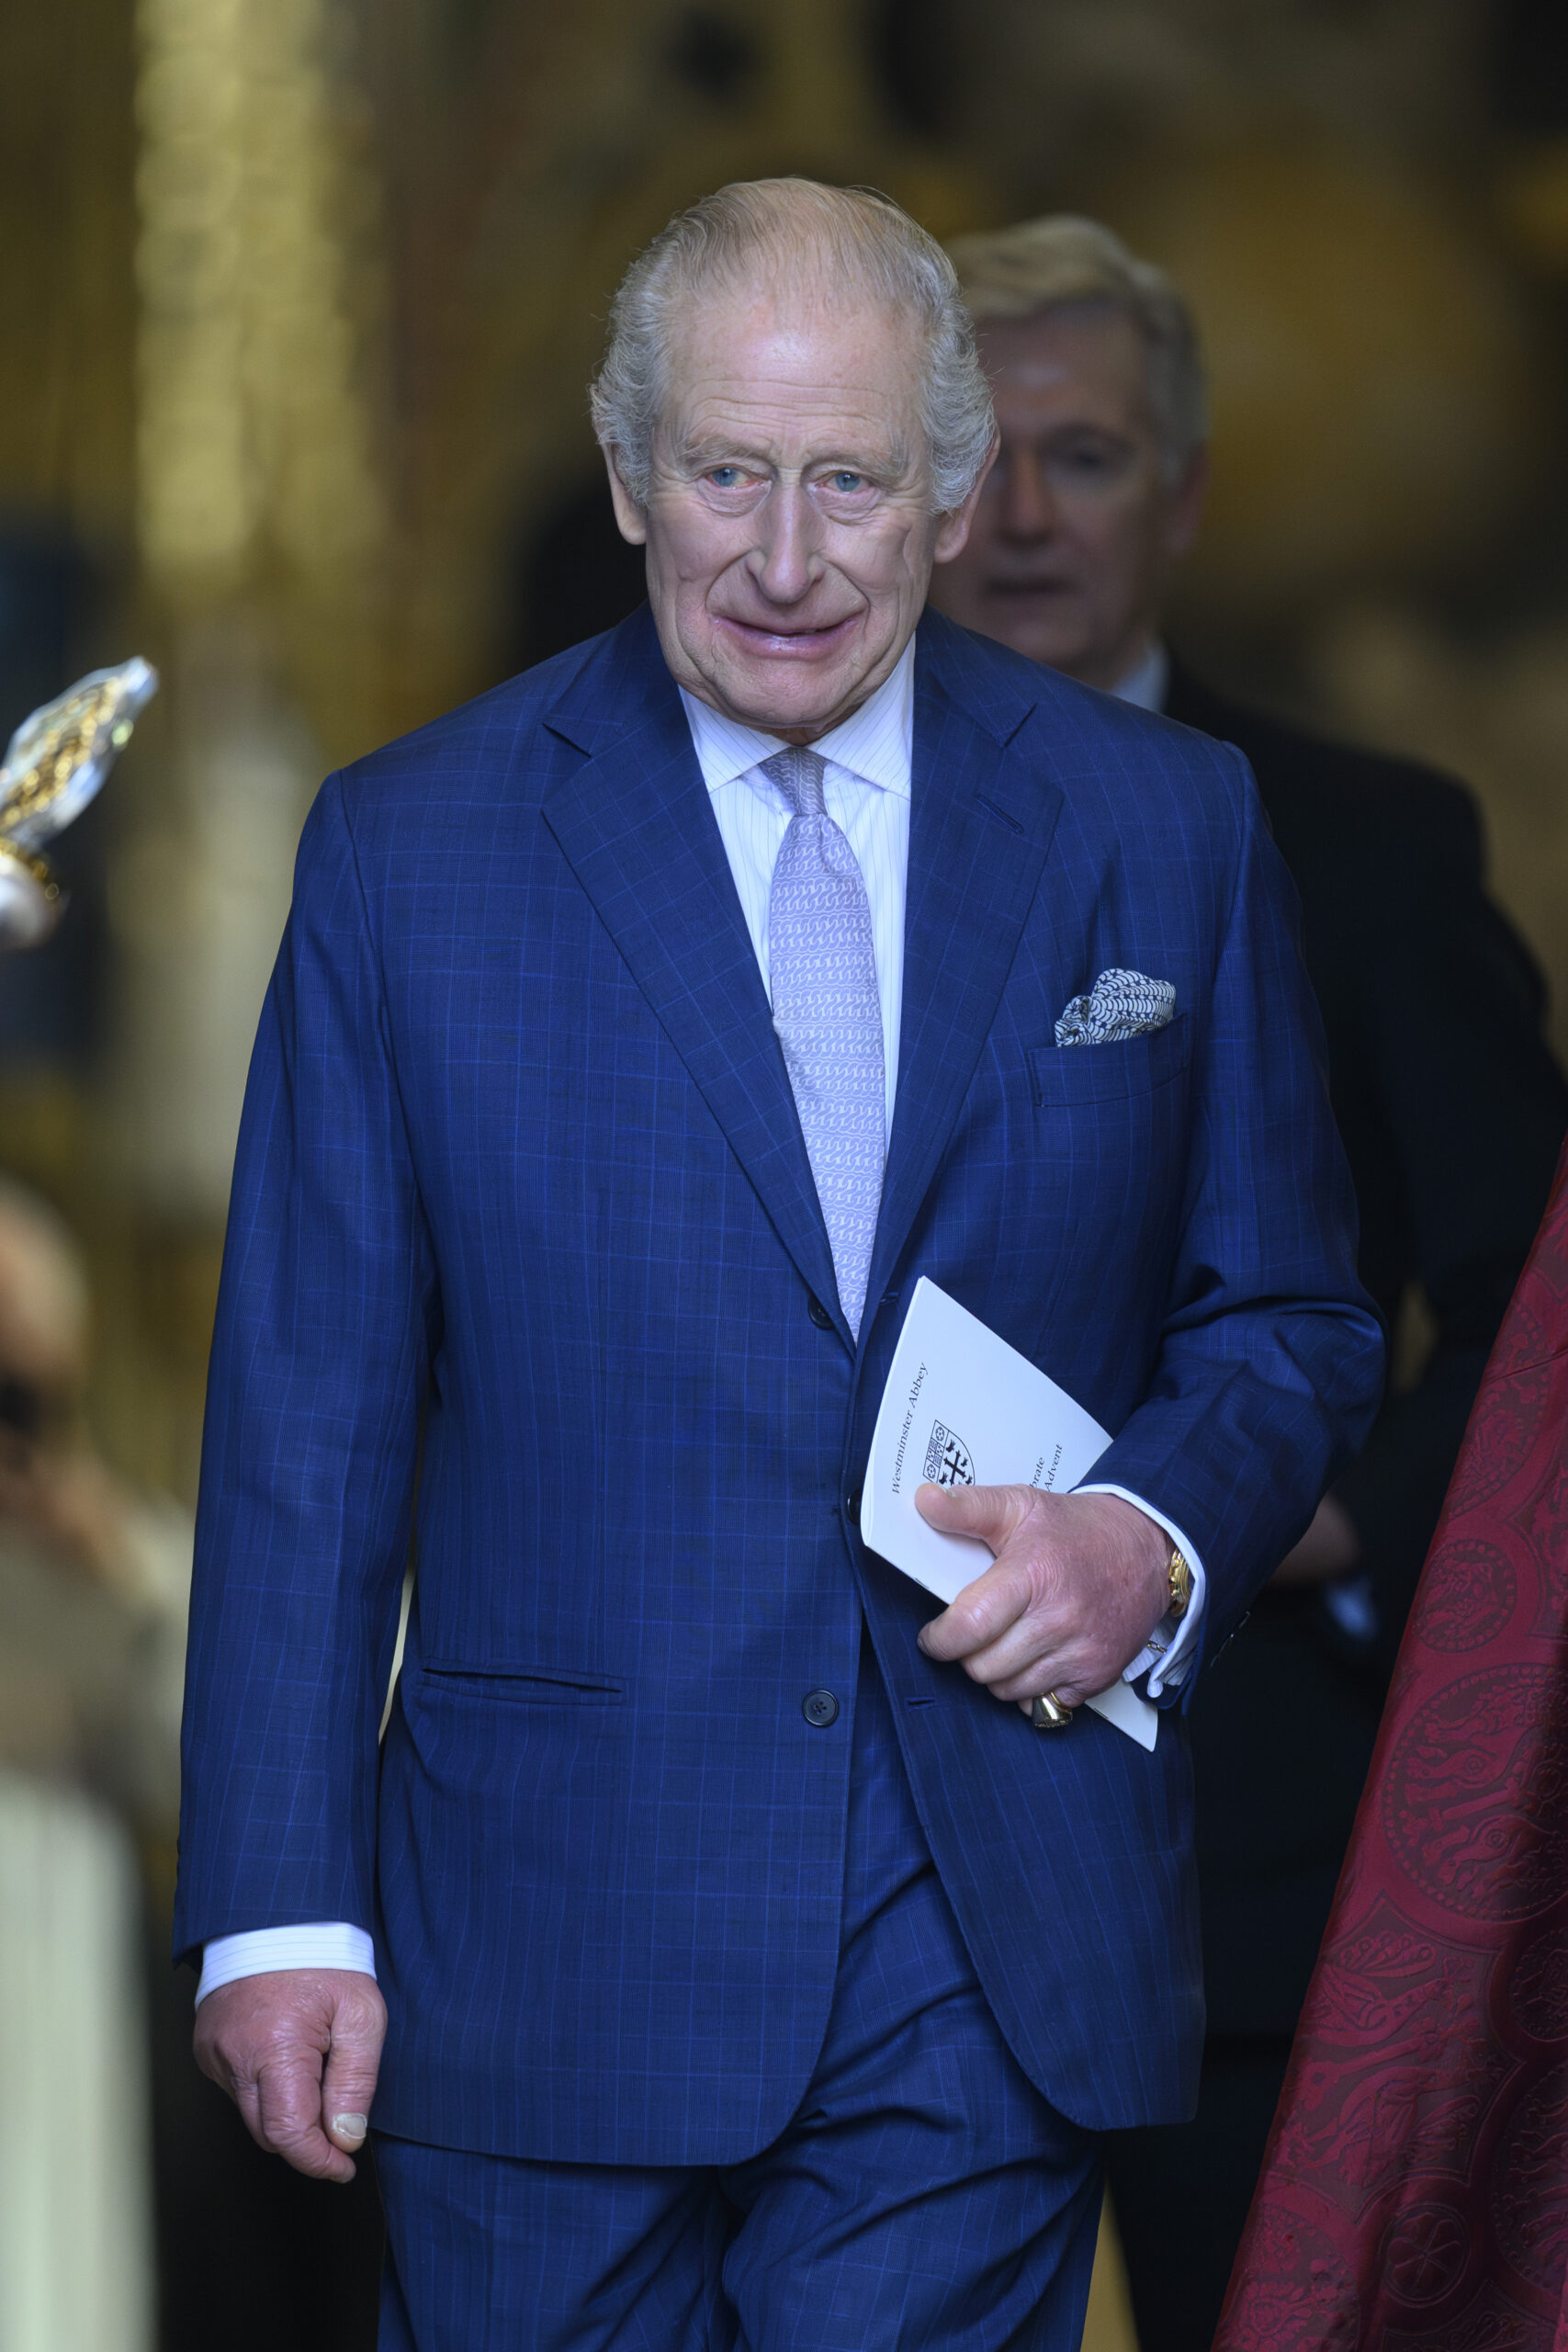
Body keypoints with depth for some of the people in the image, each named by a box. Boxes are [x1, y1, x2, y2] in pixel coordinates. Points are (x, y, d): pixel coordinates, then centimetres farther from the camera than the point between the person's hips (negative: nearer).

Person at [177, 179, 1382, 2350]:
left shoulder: (1162, 833, 6)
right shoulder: (410, 851, 2)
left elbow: (1284, 1321, 14)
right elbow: (308, 1418, 1)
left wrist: (1163, 1533, -9)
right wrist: (278, 1908, -4)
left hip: (991, 1983, 1)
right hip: (547, 1964, -1)